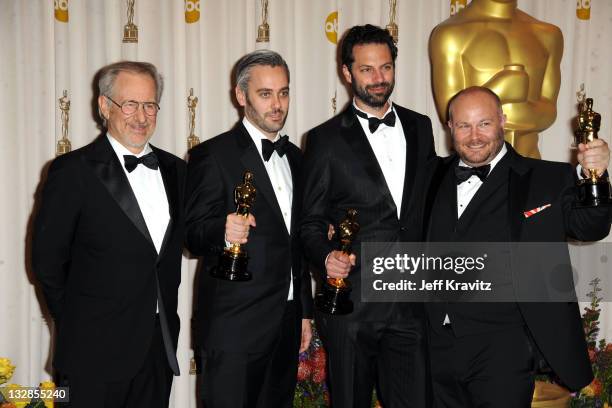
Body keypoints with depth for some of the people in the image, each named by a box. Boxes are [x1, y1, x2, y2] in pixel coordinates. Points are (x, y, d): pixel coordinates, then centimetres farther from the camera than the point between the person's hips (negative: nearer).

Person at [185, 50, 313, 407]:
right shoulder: (213, 155, -6)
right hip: (234, 325, -6)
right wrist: (223, 231, -32)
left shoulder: (294, 157, 15)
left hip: (287, 324, 6)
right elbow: (193, 235, -10)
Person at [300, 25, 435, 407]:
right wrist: (327, 256, -21)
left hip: (411, 302, 3)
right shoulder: (326, 139, -3)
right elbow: (311, 222, -1)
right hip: (351, 303, -3)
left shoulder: (420, 127, 9)